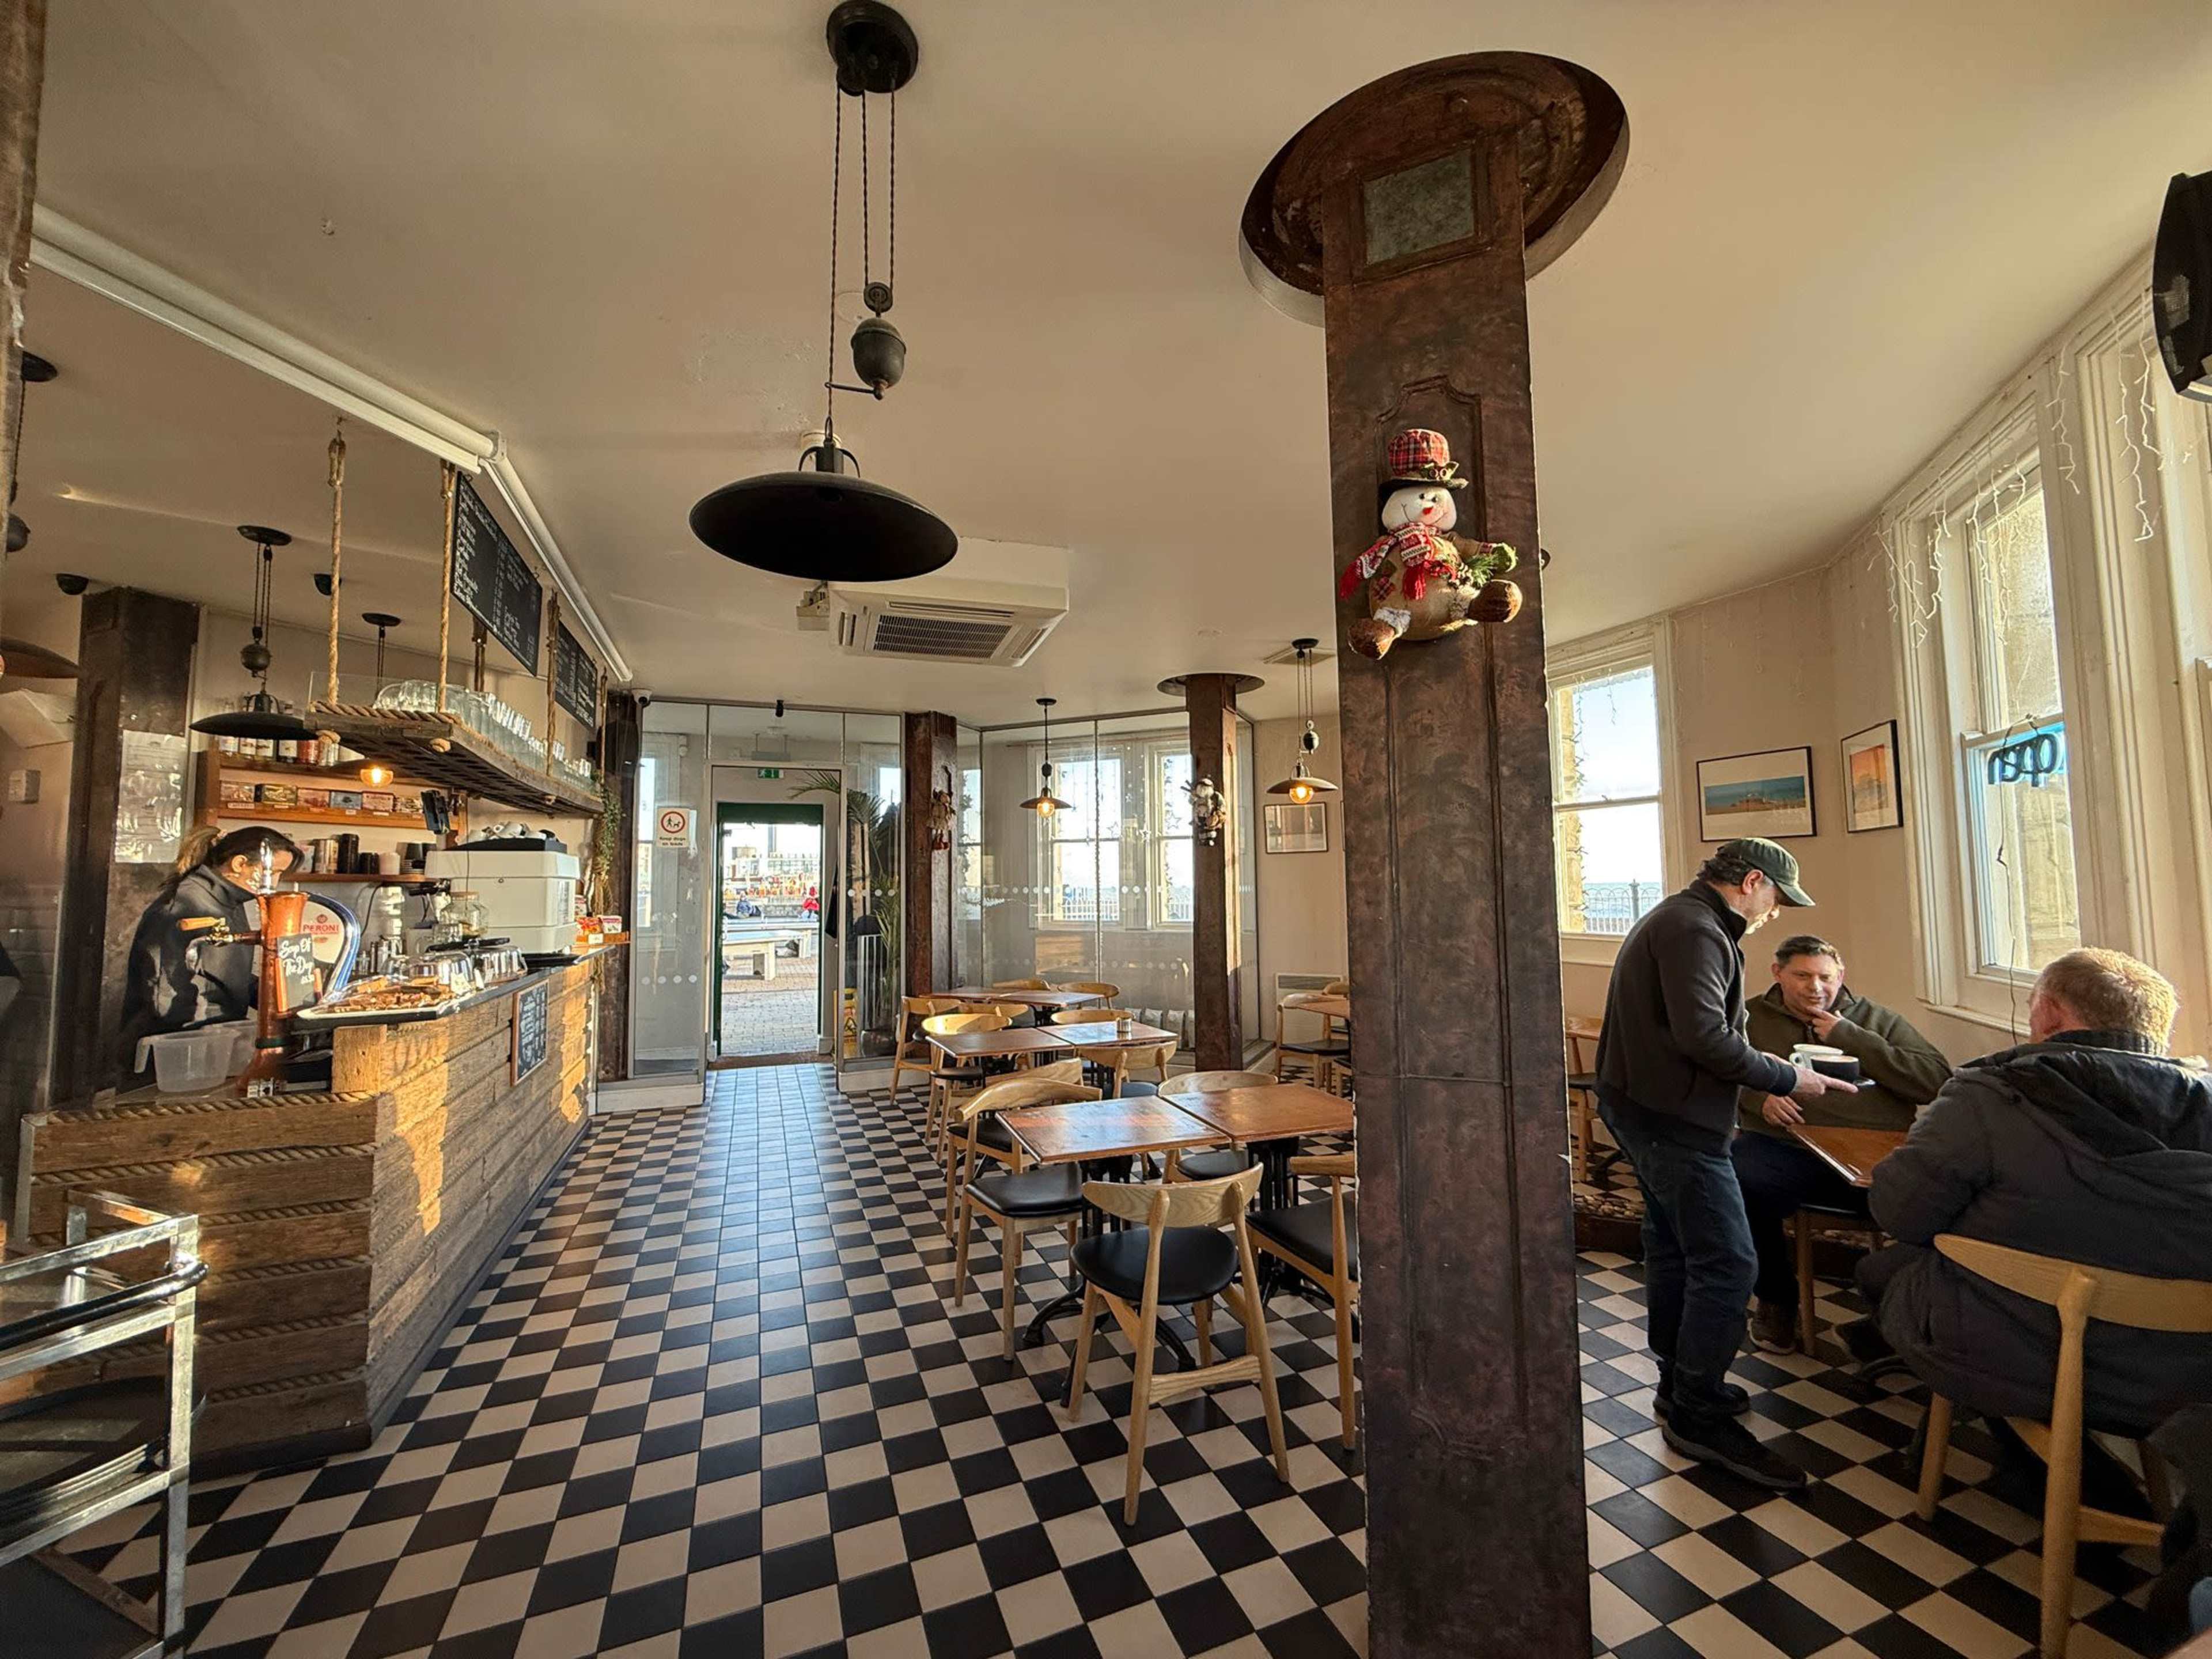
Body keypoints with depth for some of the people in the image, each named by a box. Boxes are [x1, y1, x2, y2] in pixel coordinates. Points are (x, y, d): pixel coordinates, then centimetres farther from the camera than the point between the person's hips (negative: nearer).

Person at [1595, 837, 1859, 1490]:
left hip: (1645, 1106, 12)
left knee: (1673, 1246, 20)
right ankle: (1699, 1417, 6)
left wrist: (1766, 1071, 16)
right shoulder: (1695, 929, -17)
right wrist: (1787, 1079, -13)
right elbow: (1705, 1038, -25)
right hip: (1673, 1117, -12)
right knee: (1726, 1262, -5)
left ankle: (1681, 1386, 34)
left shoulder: (1677, 919, 18)